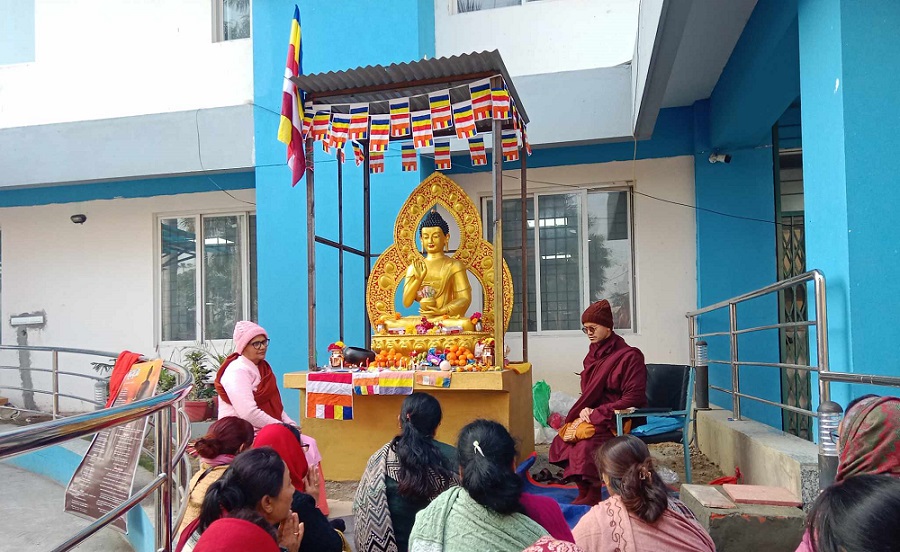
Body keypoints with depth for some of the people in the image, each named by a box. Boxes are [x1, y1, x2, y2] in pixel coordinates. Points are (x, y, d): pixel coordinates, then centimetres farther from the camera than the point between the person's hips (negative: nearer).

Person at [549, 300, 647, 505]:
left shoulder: (629, 356, -9)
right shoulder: (594, 354, 13)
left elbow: (633, 398, -14)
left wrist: (597, 413, -16)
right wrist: (584, 409, -4)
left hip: (619, 419, -7)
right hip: (593, 415, 7)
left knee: (586, 441, -30)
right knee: (564, 438, -17)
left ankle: (590, 494, -13)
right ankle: (585, 491, -10)